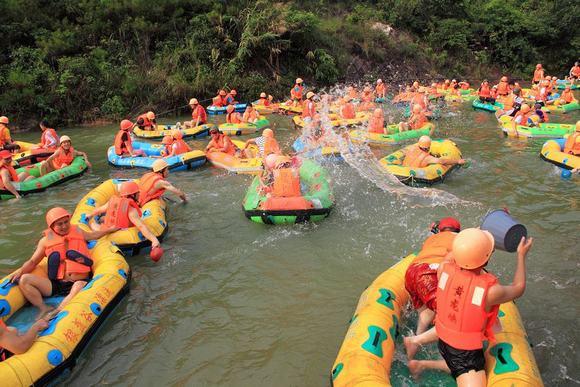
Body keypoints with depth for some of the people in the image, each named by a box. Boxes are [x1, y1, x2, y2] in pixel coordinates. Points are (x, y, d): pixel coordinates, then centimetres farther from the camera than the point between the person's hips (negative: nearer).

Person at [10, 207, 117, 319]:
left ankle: (54, 315, -41)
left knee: (79, 287, -39)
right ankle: (44, 309, -25)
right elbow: (33, 262, 13)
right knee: (24, 280, -18)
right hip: (56, 285, 2)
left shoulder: (77, 232, 12)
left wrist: (110, 229, 37)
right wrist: (20, 271, -6)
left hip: (79, 282, -2)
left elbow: (93, 235, 34)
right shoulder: (46, 240, 8)